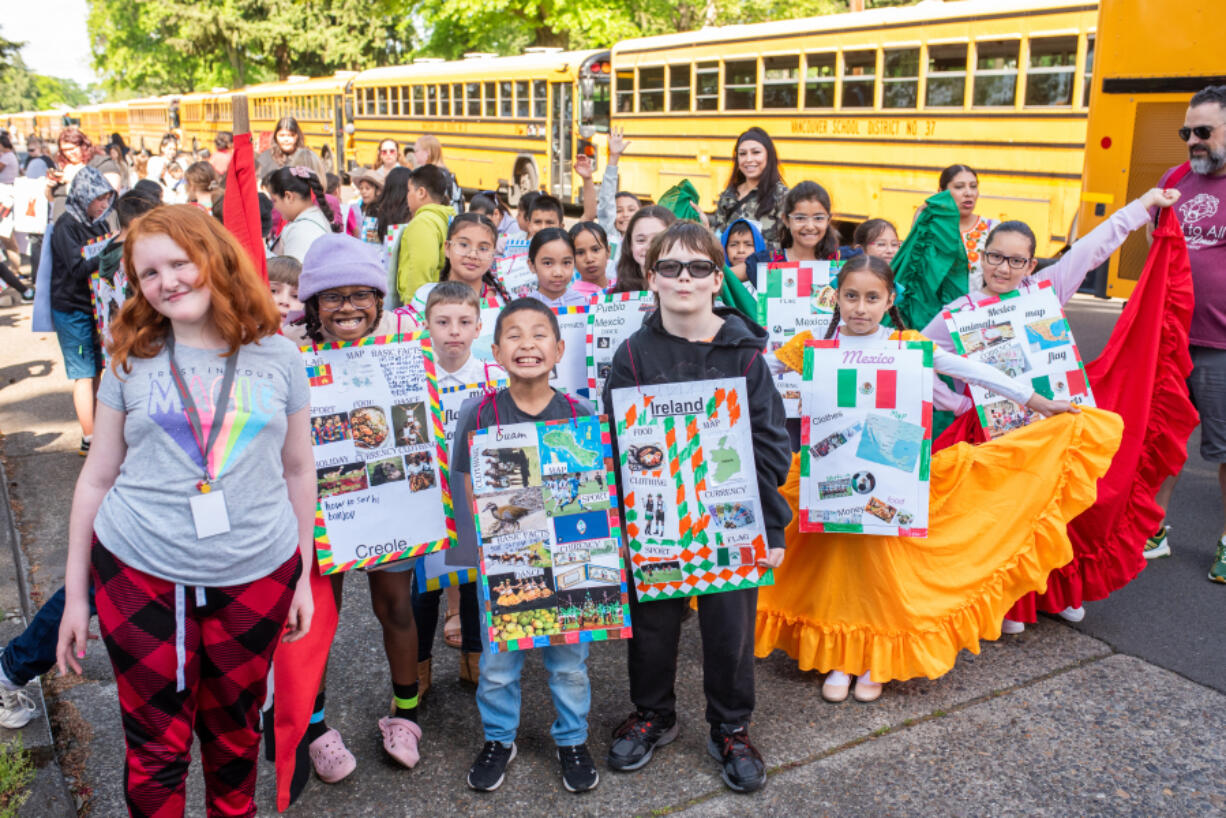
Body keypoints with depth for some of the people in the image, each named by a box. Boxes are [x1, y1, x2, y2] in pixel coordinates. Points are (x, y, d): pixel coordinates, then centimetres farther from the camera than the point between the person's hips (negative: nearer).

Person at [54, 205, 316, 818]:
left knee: (234, 732, 16)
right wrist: (74, 593, 6)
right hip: (140, 576, 0)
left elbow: (298, 471, 7)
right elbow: (98, 477, 5)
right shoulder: (132, 362, 1)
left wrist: (303, 575, 9)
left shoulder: (278, 358, 1)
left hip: (257, 576, 1)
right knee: (157, 744, 8)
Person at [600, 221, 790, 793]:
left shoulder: (745, 352, -5)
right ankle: (652, 714, 39)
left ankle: (730, 729, 33)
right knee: (652, 622, 14)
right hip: (653, 519, 1)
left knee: (730, 626, 10)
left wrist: (770, 527, -7)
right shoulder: (634, 354, -3)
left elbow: (770, 443, -4)